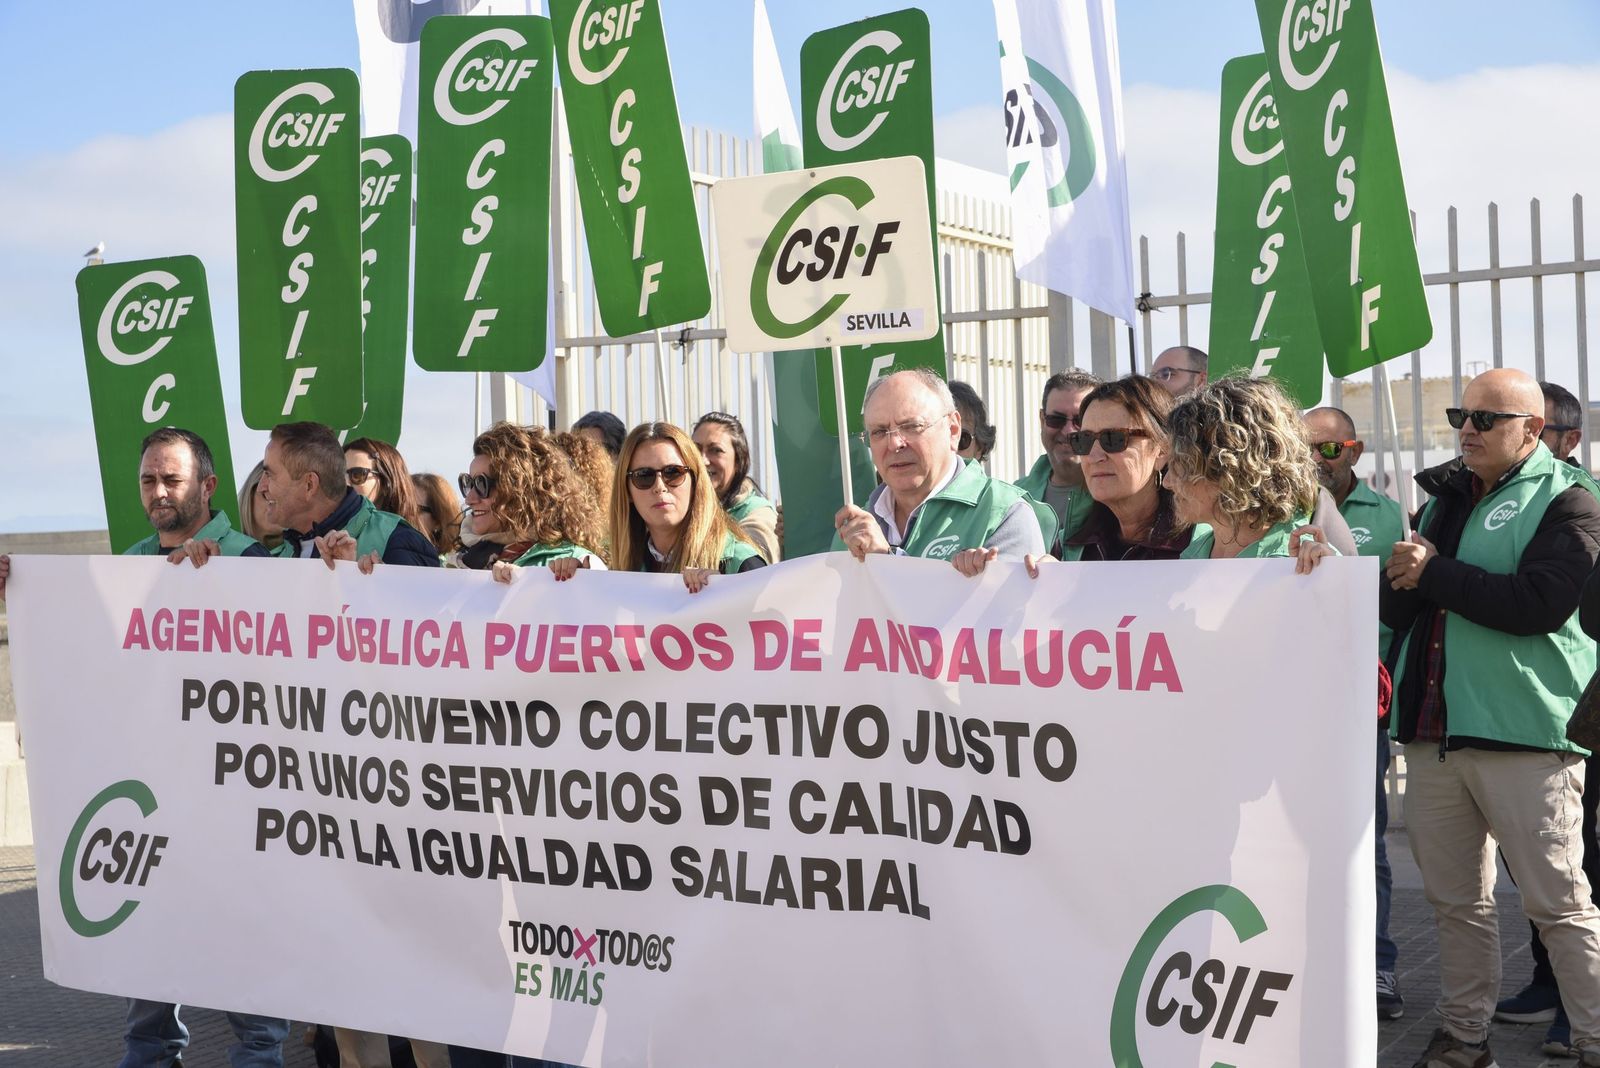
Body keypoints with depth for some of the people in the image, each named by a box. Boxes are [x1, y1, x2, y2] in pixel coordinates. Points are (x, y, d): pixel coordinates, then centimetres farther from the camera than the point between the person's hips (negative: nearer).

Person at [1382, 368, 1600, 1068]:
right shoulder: (1443, 497, 18)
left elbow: (1541, 602, -18)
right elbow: (1395, 606, 17)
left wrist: (1435, 573, -12)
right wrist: (1401, 581, -5)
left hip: (1520, 730, -6)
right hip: (1433, 730, 7)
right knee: (1454, 900, 12)